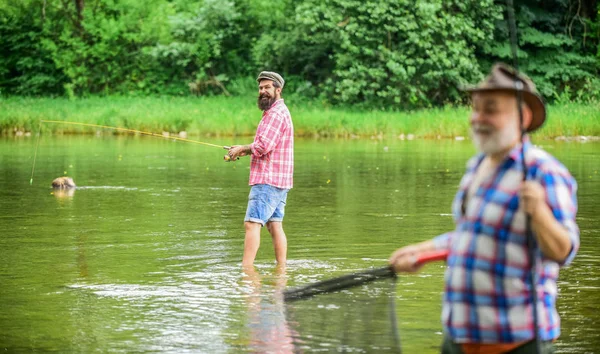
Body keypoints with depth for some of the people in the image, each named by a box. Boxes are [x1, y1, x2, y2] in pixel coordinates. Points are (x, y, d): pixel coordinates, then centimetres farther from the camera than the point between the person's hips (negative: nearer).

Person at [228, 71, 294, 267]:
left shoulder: (276, 113, -13)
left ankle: (246, 267, -16)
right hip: (279, 182, 11)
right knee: (275, 225, 9)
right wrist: (246, 151, 13)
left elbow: (263, 146, -22)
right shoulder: (277, 112, 22)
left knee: (252, 223, -13)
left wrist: (242, 149, -5)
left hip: (268, 181, -11)